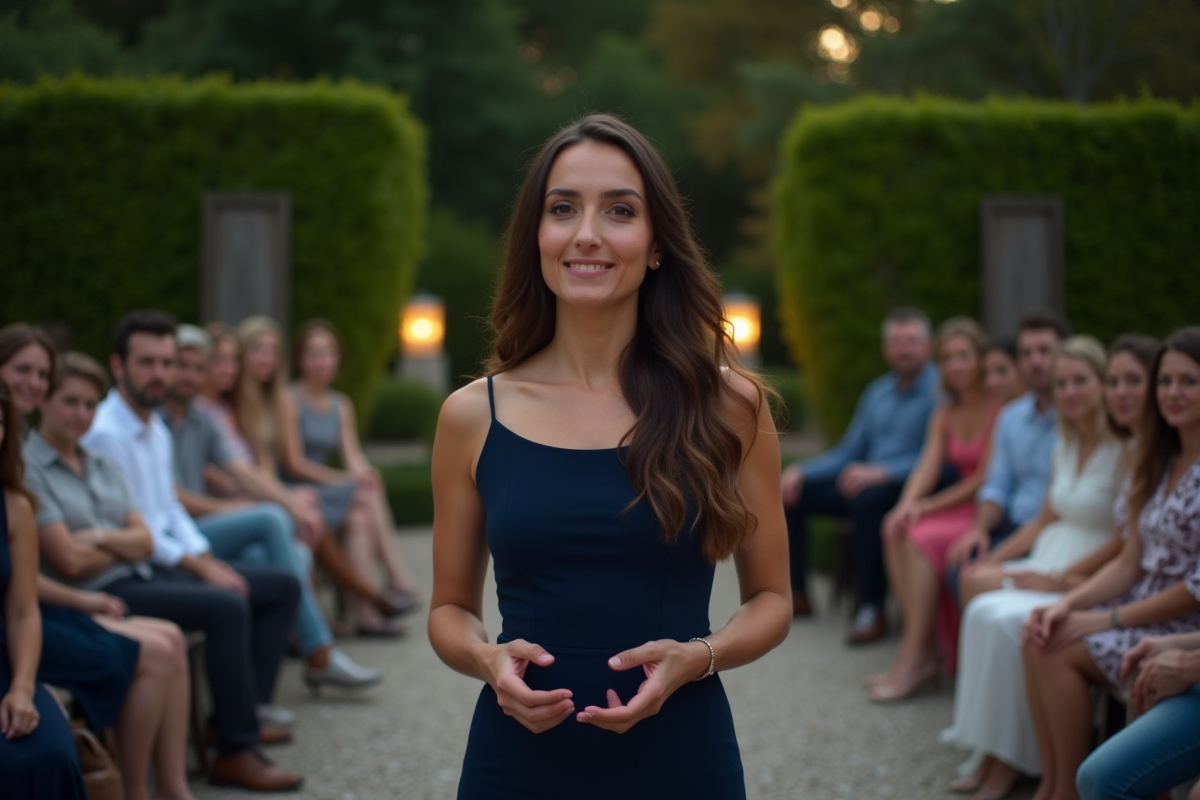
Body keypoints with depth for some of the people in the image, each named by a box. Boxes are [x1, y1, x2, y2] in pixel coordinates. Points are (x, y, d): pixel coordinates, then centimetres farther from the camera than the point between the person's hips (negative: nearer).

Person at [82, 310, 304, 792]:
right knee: (226, 606, -32)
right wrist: (198, 567, -12)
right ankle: (234, 753, -25)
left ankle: (238, 714, 7)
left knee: (282, 585, 8)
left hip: (168, 565, 10)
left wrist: (209, 560, 4)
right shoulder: (105, 433, -15)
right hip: (123, 582, -10)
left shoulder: (157, 431, 17)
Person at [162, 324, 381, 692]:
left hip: (205, 529, 8)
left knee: (297, 553, -16)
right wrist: (229, 510, -9)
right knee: (271, 519, -25)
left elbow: (246, 474, 11)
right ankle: (319, 656, -23)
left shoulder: (201, 422, 19)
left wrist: (295, 504, -5)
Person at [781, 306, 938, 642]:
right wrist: (801, 471, 2)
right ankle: (795, 593, 6)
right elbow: (849, 452, 18)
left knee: (867, 498, -38)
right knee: (790, 490, -1)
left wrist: (881, 472, -33)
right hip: (863, 480, 8)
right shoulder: (877, 392, 16)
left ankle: (871, 610, -33)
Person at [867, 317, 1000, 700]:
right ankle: (922, 648, -20)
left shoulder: (1001, 410, -10)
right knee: (895, 530, -19)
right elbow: (928, 465, 2)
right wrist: (907, 504, -19)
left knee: (923, 538, -28)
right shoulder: (944, 415, 13)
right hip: (958, 507, 7)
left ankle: (914, 657, -23)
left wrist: (929, 505, -14)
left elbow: (986, 477, -15)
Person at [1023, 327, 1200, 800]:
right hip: (1147, 613, 8)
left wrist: (1109, 620, -17)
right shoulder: (1160, 463, 11)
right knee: (1038, 637, -9)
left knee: (1059, 651, -19)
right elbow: (1131, 564, 10)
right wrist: (1068, 604, -7)